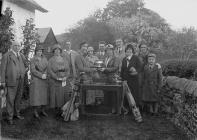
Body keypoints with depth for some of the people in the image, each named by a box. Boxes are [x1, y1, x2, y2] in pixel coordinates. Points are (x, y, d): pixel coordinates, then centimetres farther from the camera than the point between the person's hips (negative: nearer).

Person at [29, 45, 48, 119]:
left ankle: (43, 110, 18)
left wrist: (45, 74, -15)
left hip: (44, 80, 5)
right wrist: (41, 75, -19)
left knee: (44, 95, 6)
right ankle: (35, 112, 4)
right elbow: (33, 70, -12)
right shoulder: (32, 60, -4)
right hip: (36, 80, -4)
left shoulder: (44, 59, 9)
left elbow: (47, 68, 4)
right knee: (36, 95, -4)